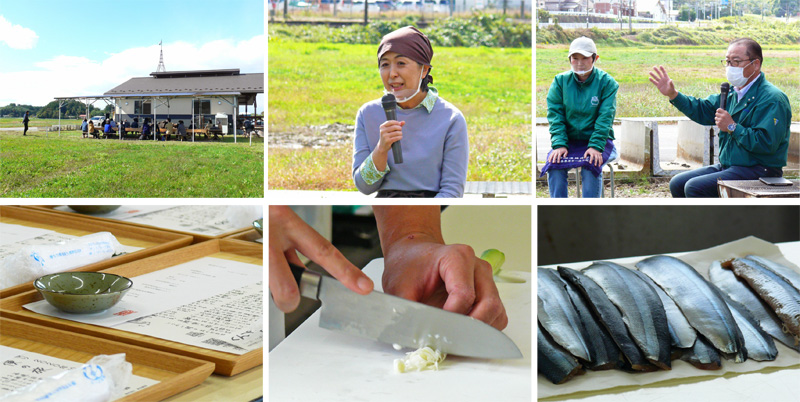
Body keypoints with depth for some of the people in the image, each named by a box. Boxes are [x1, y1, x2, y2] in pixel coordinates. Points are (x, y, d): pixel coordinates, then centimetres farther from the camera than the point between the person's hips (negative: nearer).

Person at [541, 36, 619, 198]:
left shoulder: (607, 82, -3)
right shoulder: (560, 81, 3)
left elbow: (605, 117, -10)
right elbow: (555, 114, -3)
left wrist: (596, 146, -22)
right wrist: (559, 144, -17)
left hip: (598, 140, -2)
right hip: (568, 140, 2)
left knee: (591, 165, -31)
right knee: (554, 163, -27)